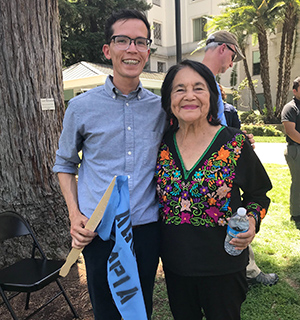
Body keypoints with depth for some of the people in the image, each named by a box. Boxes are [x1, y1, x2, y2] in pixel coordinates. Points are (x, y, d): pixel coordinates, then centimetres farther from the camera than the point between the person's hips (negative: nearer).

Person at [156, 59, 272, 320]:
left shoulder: (235, 144, -12)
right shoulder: (163, 144, -4)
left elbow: (258, 193, 0)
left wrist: (251, 221, -18)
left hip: (223, 265, -2)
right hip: (175, 263, 3)